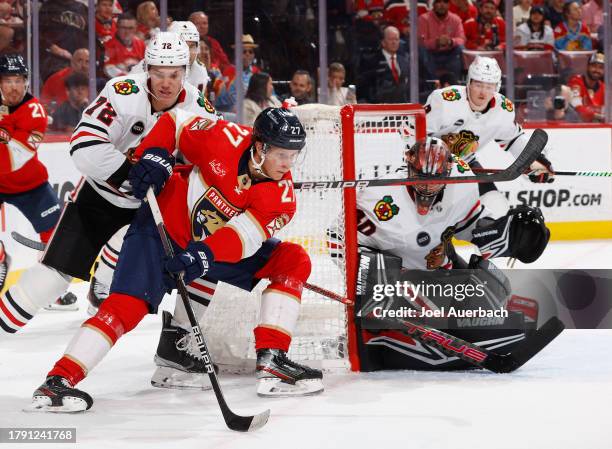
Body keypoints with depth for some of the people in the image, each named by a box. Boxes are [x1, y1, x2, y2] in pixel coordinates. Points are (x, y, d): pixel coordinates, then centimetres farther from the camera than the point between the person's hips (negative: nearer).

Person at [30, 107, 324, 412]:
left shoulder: (282, 196, -17)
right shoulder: (226, 140, -23)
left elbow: (244, 237, -30)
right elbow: (174, 121, -6)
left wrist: (204, 255, -45)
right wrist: (153, 156, -22)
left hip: (219, 245, 4)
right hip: (163, 226, -4)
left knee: (293, 260, -8)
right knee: (127, 305, -22)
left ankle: (272, 359, -12)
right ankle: (59, 380, -23)